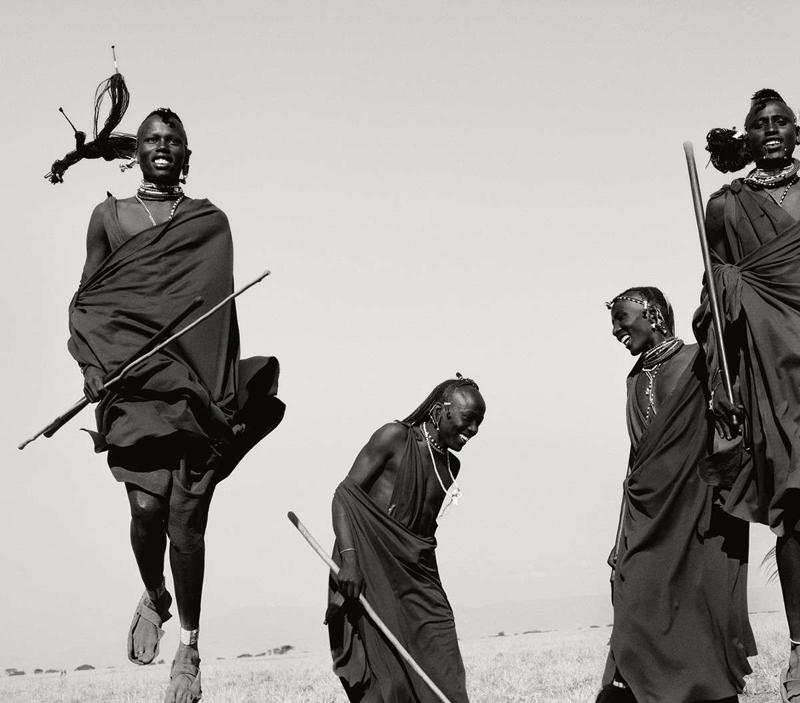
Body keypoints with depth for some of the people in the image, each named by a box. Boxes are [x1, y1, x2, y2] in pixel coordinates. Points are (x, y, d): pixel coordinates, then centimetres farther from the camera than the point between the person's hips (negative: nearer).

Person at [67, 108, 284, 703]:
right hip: (132, 378, 0)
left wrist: (227, 397, 1)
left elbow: (222, 308, 8)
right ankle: (154, 598, 18)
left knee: (186, 518, -5)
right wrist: (94, 369, -5)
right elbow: (85, 302, 12)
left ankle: (189, 646, 11)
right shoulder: (108, 216, 14)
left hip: (195, 384, 0)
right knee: (147, 505, -14)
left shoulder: (210, 222, 12)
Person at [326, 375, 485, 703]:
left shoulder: (450, 466, 16)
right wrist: (349, 557, -22)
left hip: (420, 576, 6)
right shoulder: (395, 437, -4)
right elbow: (344, 494, -10)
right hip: (370, 567, -6)